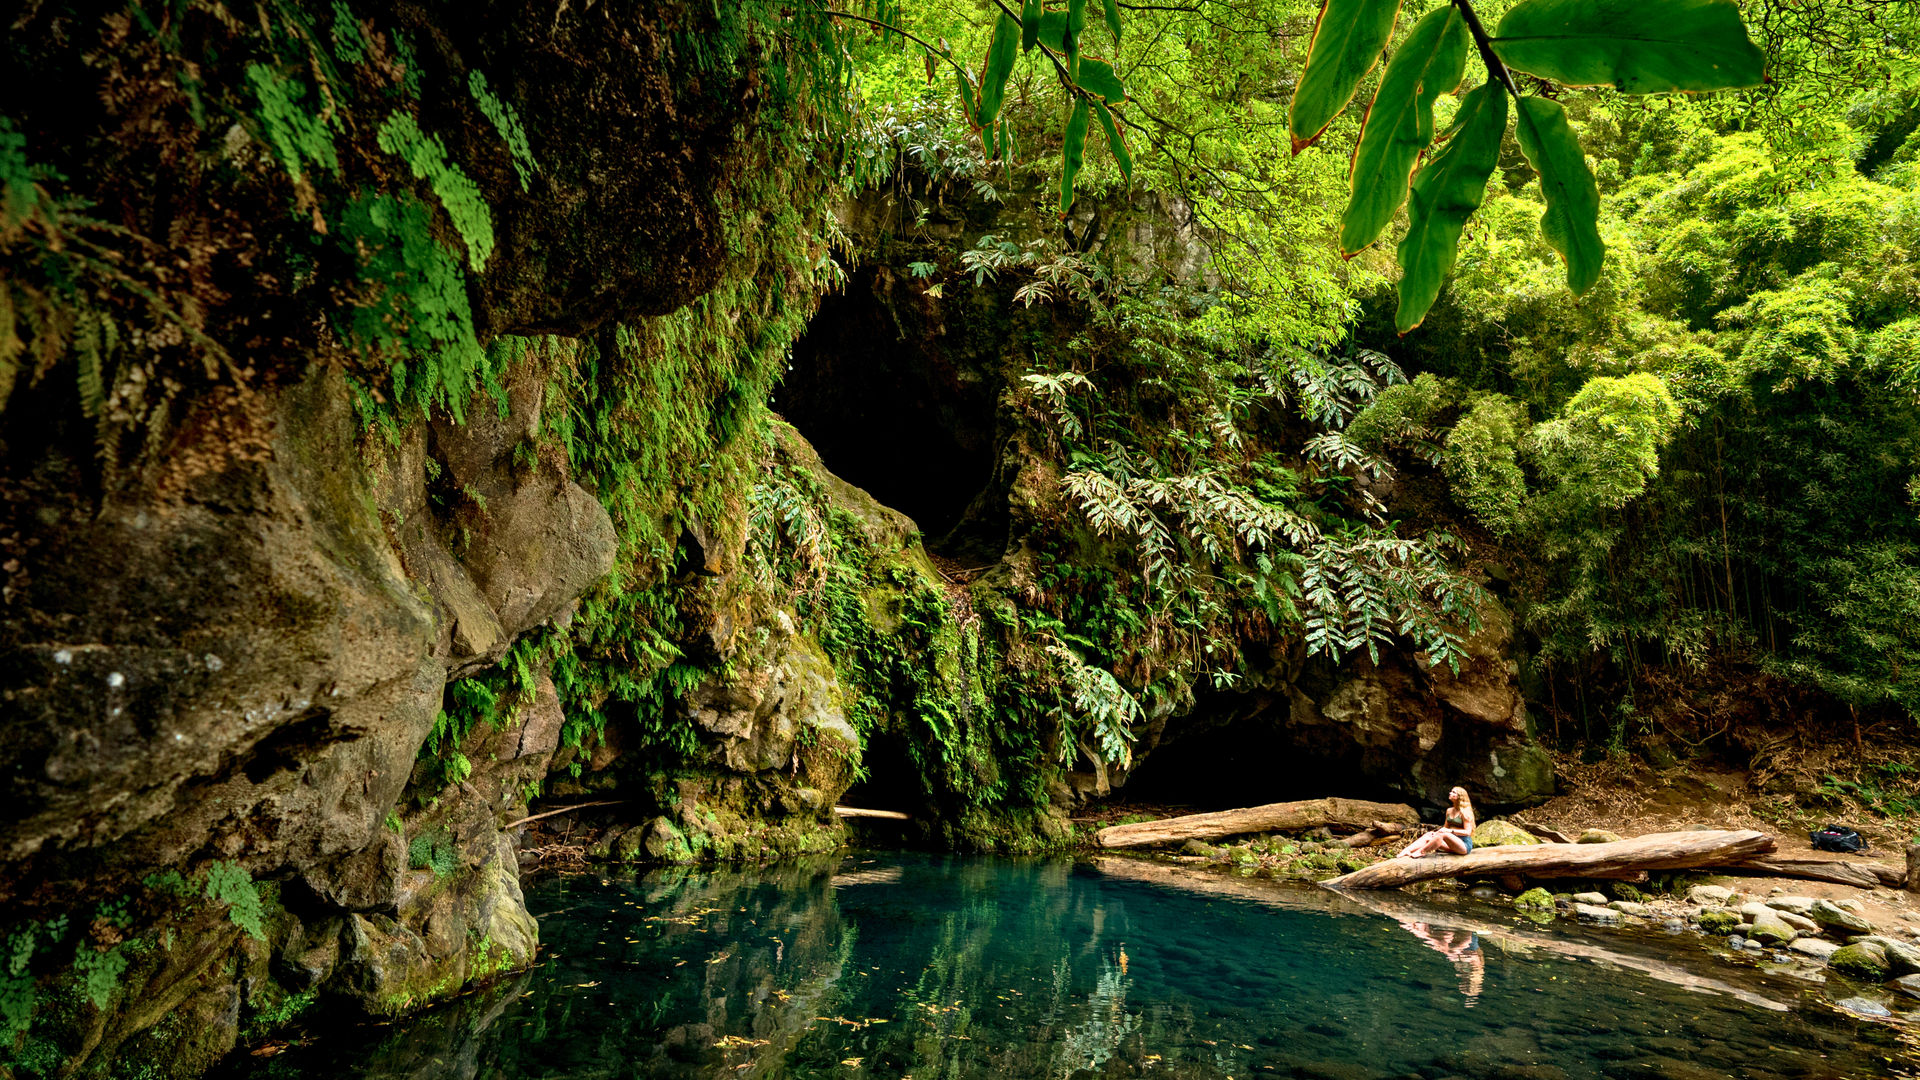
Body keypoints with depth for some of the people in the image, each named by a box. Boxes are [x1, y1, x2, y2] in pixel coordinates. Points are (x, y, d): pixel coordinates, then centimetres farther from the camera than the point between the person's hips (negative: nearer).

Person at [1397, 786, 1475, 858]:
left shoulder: (1464, 812, -7)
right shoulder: (1449, 810, 15)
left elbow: (1468, 832, -14)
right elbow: (1446, 827, 21)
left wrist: (1450, 831, -23)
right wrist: (1437, 831, -1)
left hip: (1465, 844, -7)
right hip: (1452, 845, 7)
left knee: (1443, 835, -35)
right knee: (1428, 836, -15)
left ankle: (1419, 852, -40)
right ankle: (1406, 851, -35)